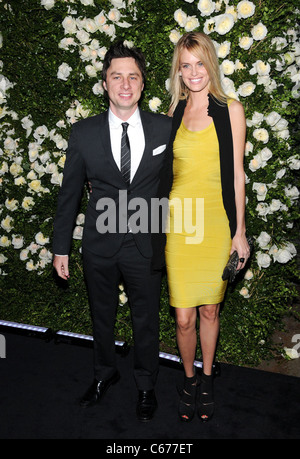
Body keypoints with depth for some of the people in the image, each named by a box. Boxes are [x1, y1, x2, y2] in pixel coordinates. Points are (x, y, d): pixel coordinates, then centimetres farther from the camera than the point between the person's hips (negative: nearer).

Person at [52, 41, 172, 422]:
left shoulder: (165, 129, -5)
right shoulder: (83, 133, -4)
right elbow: (69, 194, 2)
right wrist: (60, 248, 3)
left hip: (146, 246, -1)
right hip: (99, 246, 1)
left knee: (146, 320, 15)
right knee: (101, 316, 20)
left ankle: (146, 386, 41)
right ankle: (104, 374, 48)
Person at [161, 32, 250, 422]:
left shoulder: (230, 109, 2)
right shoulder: (174, 114, 9)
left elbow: (236, 174, 0)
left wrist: (240, 231, -2)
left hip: (216, 221, -1)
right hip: (178, 222, 2)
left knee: (210, 310, 11)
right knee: (184, 317, 3)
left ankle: (207, 381, 34)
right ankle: (189, 381, 29)